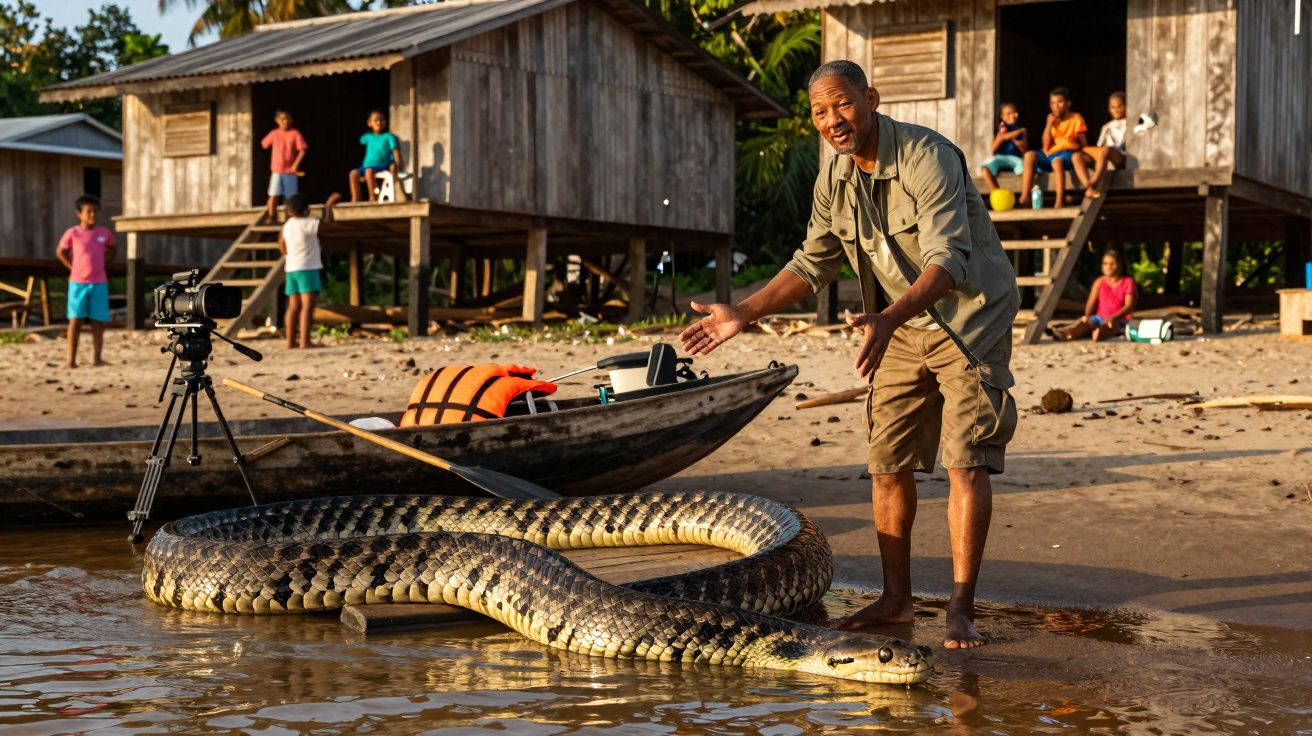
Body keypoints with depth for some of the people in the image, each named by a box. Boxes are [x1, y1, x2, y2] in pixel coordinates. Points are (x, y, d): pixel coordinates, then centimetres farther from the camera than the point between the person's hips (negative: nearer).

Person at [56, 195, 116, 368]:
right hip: (78, 282, -2)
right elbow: (61, 252, 10)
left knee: (98, 322, 1)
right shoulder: (72, 233, -3)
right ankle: (71, 359, -1)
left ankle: (96, 358, 8)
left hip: (99, 283, 2)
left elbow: (113, 249, 21)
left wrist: (102, 263, 10)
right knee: (75, 320, -2)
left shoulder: (104, 233, 3)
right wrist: (73, 268, 3)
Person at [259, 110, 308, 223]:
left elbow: (302, 150, -10)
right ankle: (271, 216, 6)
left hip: (290, 171, -1)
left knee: (291, 196, 4)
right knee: (273, 195, -3)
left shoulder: (295, 133, -6)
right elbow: (264, 144, 15)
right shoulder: (274, 134, 0)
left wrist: (296, 164, -19)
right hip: (276, 170, 1)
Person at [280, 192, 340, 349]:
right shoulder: (307, 224, -12)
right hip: (307, 268, -8)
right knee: (307, 306, -10)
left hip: (291, 269, 8)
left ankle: (291, 340, 13)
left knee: (294, 306, 12)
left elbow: (282, 247, 18)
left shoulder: (287, 226, 9)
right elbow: (328, 221, -6)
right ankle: (305, 341, -17)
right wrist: (329, 205, 8)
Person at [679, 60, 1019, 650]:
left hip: (969, 314, -7)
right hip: (902, 326, 7)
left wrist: (890, 318, -50)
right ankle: (896, 598, 17)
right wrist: (743, 314, -1)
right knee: (888, 463, 6)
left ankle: (961, 610, -9)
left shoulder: (928, 158, -25)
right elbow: (812, 265, 8)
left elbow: (948, 261, -35)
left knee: (966, 462, -12)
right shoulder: (835, 177, -2)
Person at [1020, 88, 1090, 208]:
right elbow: (1046, 147, 1)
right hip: (1050, 156, 5)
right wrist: (1049, 125, -5)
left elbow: (1084, 144, 2)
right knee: (1030, 155, -21)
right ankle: (1024, 198, -28)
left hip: (1070, 155, -5)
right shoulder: (1052, 120, 11)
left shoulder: (1076, 118, 2)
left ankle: (1060, 201, -41)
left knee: (1057, 159, -38)